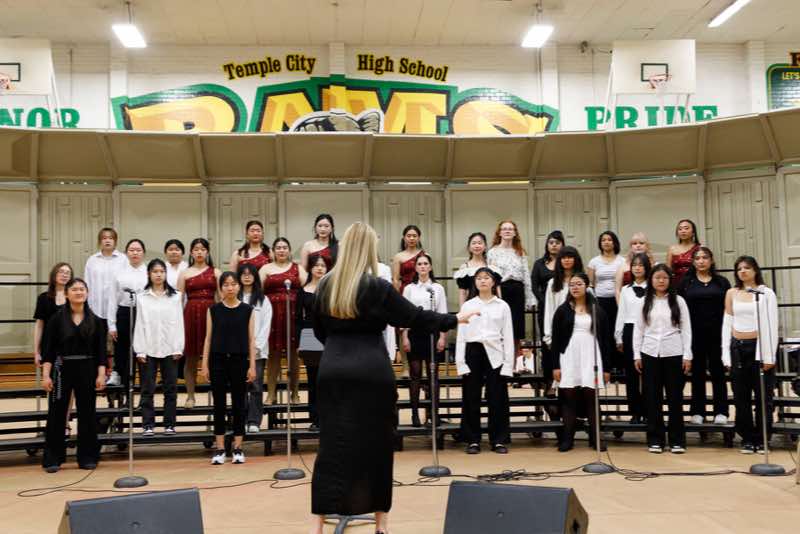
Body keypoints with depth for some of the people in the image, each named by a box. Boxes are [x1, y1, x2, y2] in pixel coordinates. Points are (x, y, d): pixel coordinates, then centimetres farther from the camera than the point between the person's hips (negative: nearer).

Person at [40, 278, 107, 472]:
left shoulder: (95, 320, 4)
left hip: (87, 370, 2)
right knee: (57, 414, 2)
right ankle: (53, 458, 11)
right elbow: (48, 349, -2)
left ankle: (87, 457, 17)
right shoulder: (57, 318, -1)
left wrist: (101, 374, -4)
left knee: (87, 414, 6)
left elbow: (101, 350, 4)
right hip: (62, 369, -1)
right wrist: (46, 375, -9)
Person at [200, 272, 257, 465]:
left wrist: (252, 365, -3)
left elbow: (251, 339, 1)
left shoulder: (247, 310, 1)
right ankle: (219, 449, 12)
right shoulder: (213, 310, 3)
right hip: (218, 359, 1)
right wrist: (204, 364, -1)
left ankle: (238, 448, 13)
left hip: (239, 360, 0)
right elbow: (208, 338, 4)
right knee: (219, 404, 5)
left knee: (239, 404, 4)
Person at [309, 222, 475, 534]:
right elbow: (415, 317, -1)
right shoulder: (377, 287, -7)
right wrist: (453, 319, 11)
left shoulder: (325, 286, 6)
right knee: (376, 445, 9)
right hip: (371, 373, -3)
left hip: (333, 371, 4)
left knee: (332, 445, 6)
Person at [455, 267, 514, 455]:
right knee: (472, 398, 3)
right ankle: (473, 440, 12)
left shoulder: (502, 306, 6)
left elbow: (508, 337, 3)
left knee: (497, 398, 1)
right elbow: (461, 336, 5)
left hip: (495, 354, -1)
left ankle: (499, 440, 11)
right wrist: (460, 362, -3)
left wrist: (508, 364, -4)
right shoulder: (467, 306, 7)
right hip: (473, 352, 1)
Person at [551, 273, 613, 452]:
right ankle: (567, 439, 5)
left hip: (591, 359, 0)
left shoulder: (597, 311, 8)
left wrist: (606, 368, 3)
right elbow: (556, 339, 4)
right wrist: (555, 365, -2)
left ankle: (595, 438, 9)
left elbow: (606, 340, 7)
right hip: (569, 358, 0)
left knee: (591, 397, 1)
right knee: (569, 398, 0)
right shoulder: (562, 310, 7)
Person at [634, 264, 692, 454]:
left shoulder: (678, 301, 3)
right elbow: (638, 329, 7)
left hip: (673, 353, -1)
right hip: (650, 353, 1)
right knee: (653, 397, 4)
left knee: (675, 397, 2)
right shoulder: (644, 302, 6)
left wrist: (687, 355, -4)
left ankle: (677, 440, 10)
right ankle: (655, 439, 12)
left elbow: (686, 329, 2)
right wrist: (637, 355, 2)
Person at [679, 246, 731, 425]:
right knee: (697, 372, 7)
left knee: (718, 372, 4)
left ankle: (721, 412, 12)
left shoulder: (722, 282, 6)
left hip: (717, 333, 0)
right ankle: (698, 412, 14)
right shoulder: (686, 282, 5)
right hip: (695, 334, 0)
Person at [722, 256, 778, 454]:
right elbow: (727, 324, 8)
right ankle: (748, 439, 16)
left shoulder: (766, 293, 0)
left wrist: (769, 356, -10)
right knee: (741, 397, 6)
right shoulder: (731, 293, 8)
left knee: (763, 396, 2)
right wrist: (726, 355, 3)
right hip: (738, 348, 3)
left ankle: (762, 440, 11)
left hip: (759, 347, -3)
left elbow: (772, 325, -3)